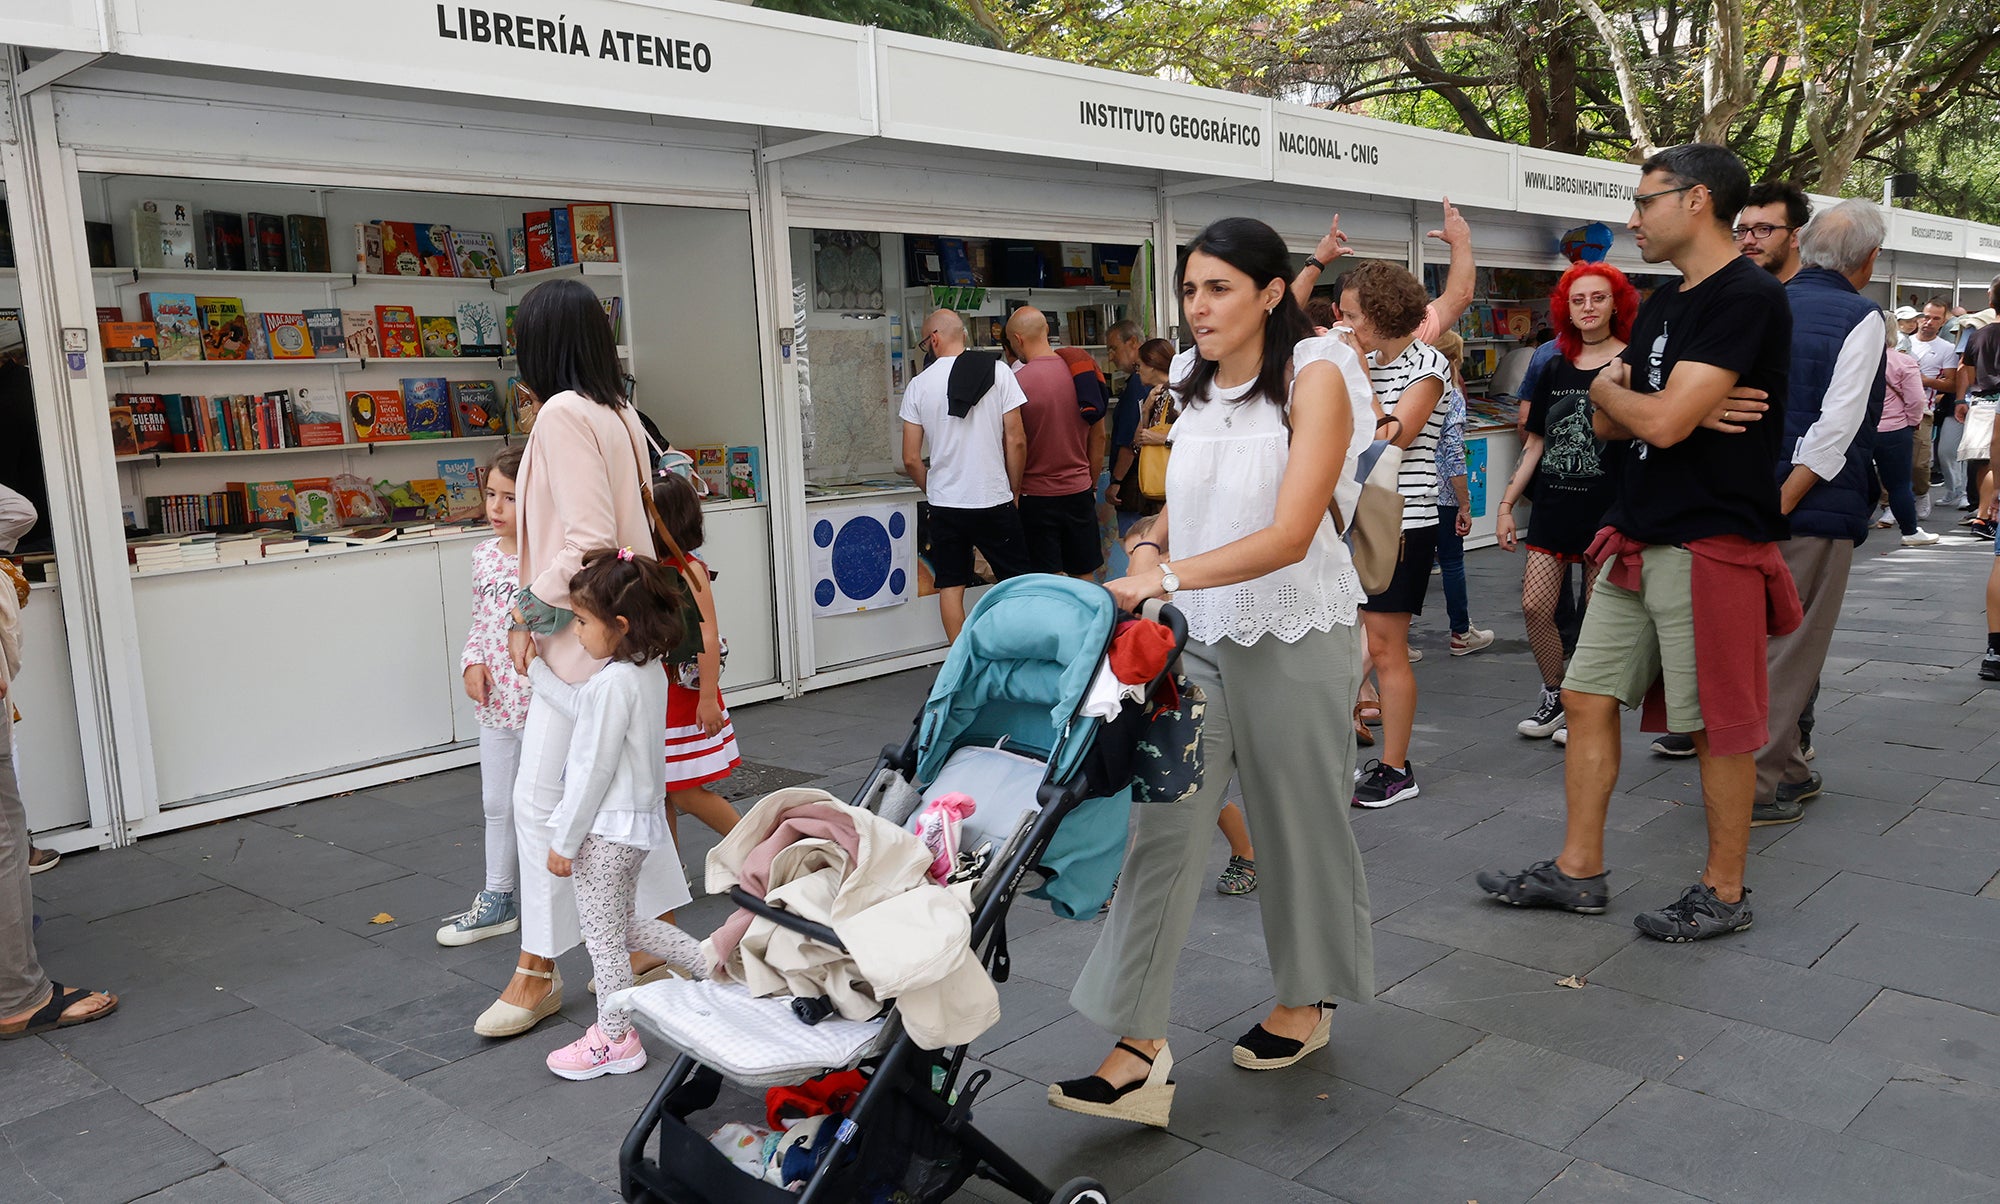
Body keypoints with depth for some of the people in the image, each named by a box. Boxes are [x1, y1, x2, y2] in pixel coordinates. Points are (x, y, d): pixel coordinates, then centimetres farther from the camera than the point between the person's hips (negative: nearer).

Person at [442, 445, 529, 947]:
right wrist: (473, 661, 0)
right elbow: (481, 619, 15)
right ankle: (498, 898, 32)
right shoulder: (485, 556, 6)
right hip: (496, 700, 7)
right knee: (497, 803, 17)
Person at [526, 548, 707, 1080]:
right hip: (634, 821, 9)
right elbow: (582, 710, 17)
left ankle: (614, 1038, 22)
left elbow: (594, 768, -21)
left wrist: (563, 841, -14)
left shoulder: (614, 682, -24)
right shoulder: (648, 668, 4)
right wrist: (535, 669, 21)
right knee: (625, 926, 23)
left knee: (603, 936, 7)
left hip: (606, 828, -9)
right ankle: (713, 965, 24)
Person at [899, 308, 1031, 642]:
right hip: (994, 500, -1)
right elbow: (1016, 441, -5)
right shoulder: (998, 372, -3)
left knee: (950, 586, 9)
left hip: (945, 503, 1)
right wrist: (1014, 490, 8)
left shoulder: (919, 385, -1)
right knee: (1016, 582, 10)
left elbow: (911, 460, -1)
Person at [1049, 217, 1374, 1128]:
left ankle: (1306, 1001, 34)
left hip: (1294, 638, -5)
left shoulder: (1315, 377, -10)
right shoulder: (1198, 384, 8)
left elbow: (1290, 536, -21)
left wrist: (1172, 575, -31)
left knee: (1299, 823, 10)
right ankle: (1139, 1050, -1)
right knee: (1161, 828, -4)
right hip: (1198, 636, 5)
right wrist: (1149, 550, 1)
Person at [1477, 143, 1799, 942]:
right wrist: (1677, 408, -8)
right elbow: (1609, 425, 12)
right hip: (1636, 543, 9)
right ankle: (1578, 871, 20)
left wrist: (1607, 387, -2)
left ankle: (1724, 892, 19)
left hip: (1712, 545, -9)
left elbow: (1662, 422, -22)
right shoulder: (1663, 305, 15)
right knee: (1588, 699, 9)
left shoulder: (1748, 298, -14)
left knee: (1719, 725, 3)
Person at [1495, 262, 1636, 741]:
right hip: (1553, 505, 5)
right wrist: (1506, 504, 12)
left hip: (1608, 509, -4)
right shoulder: (1555, 369, 12)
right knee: (1535, 606, 0)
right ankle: (1553, 696, 20)